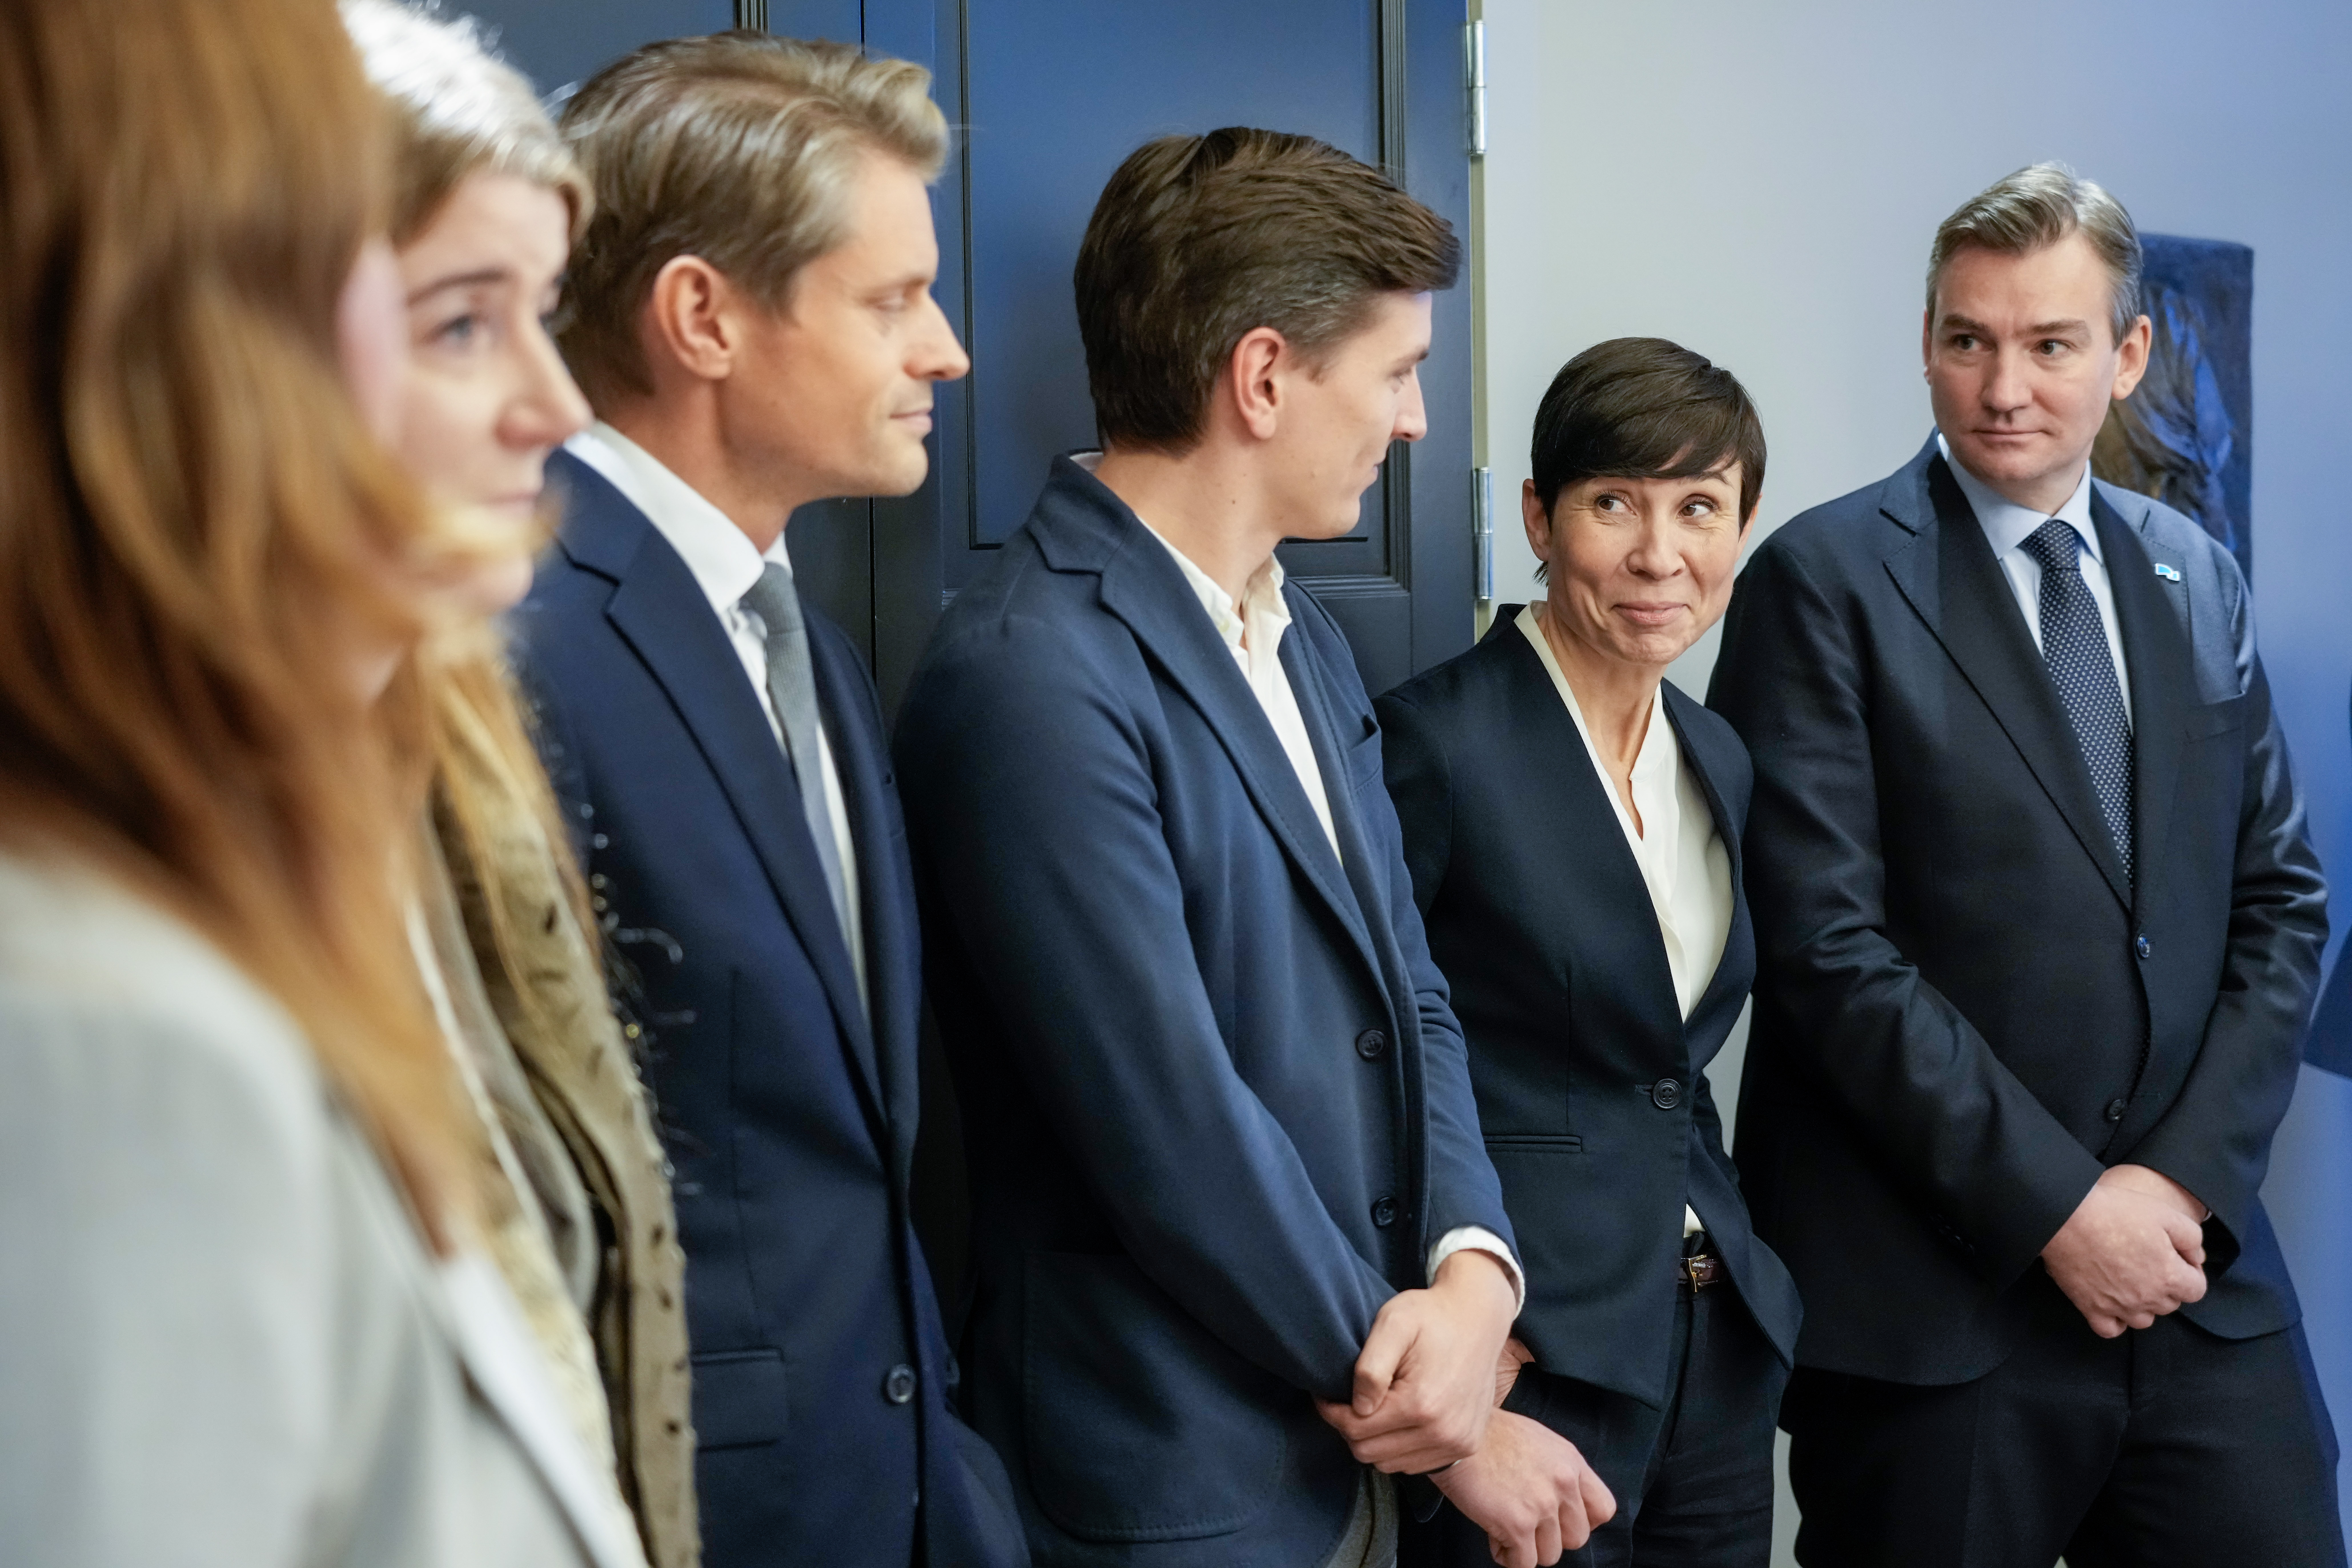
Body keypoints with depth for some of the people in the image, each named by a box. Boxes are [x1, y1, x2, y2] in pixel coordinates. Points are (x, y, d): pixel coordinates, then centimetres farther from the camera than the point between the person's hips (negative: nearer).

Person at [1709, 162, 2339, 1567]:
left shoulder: (2197, 581, 11)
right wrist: (2052, 1204, -13)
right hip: (1931, 1301, -4)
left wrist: (2188, 1176, -4)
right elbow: (1828, 945, -12)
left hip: (2192, 1266, 4)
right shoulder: (1827, 582, -5)